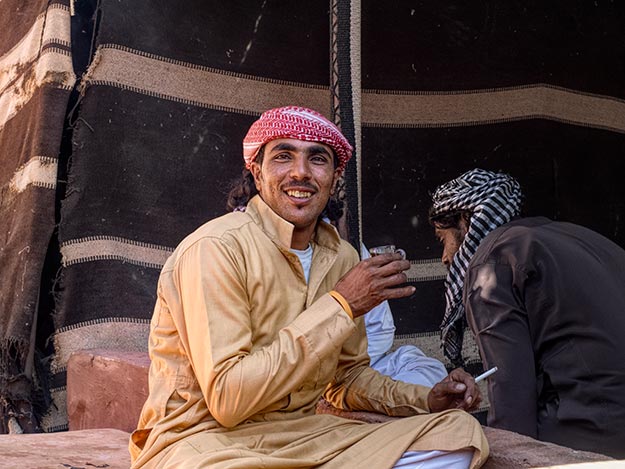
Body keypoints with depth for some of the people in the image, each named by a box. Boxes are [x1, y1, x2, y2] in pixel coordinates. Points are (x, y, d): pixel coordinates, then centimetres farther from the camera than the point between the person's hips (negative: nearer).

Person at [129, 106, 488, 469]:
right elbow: (226, 400, -23)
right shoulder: (215, 248, -17)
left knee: (460, 432, -6)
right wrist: (340, 306, -24)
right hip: (202, 437, -7)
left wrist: (425, 400, -2)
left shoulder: (343, 257, 5)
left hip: (303, 433, 7)